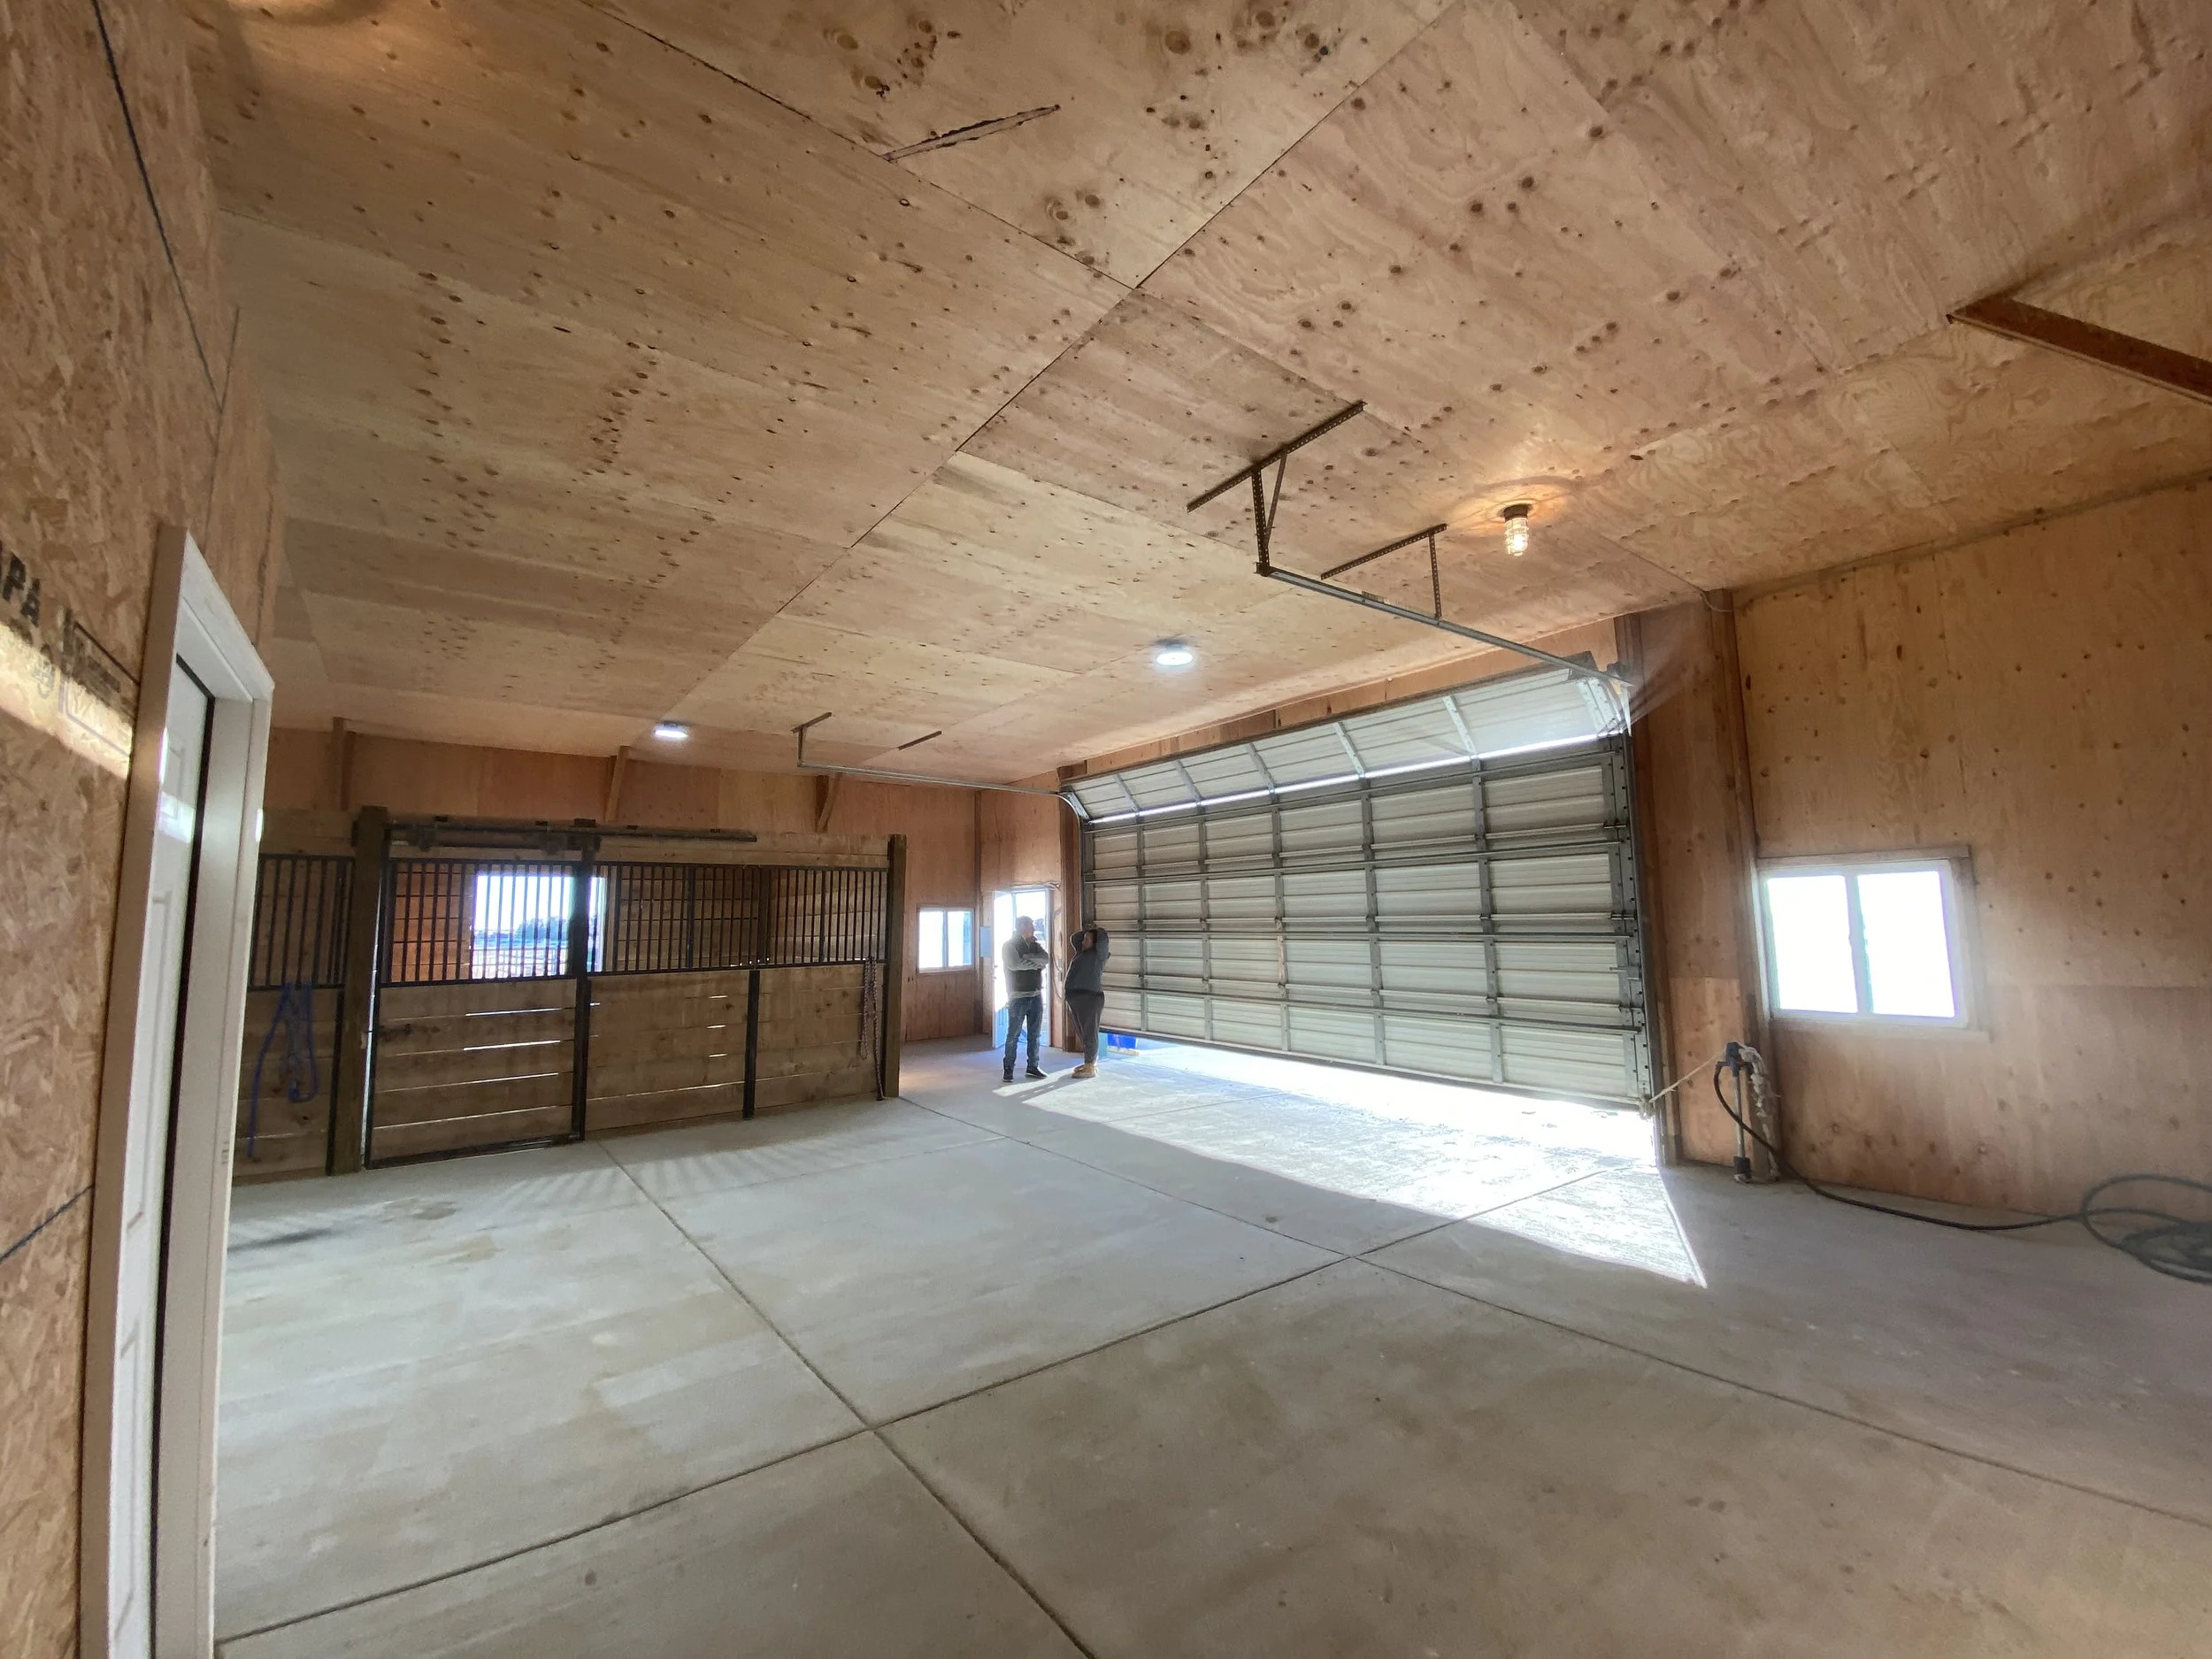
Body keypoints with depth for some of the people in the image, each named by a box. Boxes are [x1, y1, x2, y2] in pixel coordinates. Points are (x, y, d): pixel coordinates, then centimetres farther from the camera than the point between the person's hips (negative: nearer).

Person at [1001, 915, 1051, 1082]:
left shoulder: (1037, 944, 12)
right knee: (1013, 1035, -1)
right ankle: (1008, 1069, 7)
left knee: (1035, 1034, 10)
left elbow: (1046, 960, -5)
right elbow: (1015, 964, -21)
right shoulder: (1010, 945, -4)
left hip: (1037, 995, 5)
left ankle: (1033, 1066, 19)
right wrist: (1036, 963, -11)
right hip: (1018, 996, -5)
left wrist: (1027, 958, -16)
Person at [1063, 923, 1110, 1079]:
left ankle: (1091, 1068, 1)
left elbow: (1102, 935, -11)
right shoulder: (1082, 952, 19)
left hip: (1090, 999, -8)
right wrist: (1086, 931, 23)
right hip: (1075, 999, 8)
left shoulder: (1098, 954, -3)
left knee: (1089, 1033, -3)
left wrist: (1096, 931, 8)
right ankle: (1090, 1063, 24)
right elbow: (1074, 939, 31)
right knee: (1082, 1034, 14)